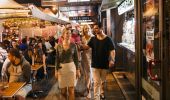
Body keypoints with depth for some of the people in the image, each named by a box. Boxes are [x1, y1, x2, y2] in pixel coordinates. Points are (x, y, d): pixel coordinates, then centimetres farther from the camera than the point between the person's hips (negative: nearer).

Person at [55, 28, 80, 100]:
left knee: (71, 89, -1)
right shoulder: (59, 46, 0)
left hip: (71, 68, -1)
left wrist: (77, 70, 0)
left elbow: (76, 58, 2)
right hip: (62, 68, 1)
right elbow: (57, 59, 4)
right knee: (63, 90, 7)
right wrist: (56, 70, 0)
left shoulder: (73, 45, -2)